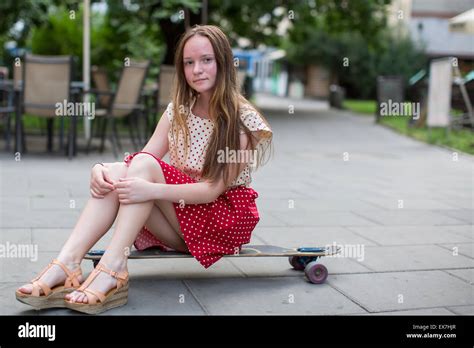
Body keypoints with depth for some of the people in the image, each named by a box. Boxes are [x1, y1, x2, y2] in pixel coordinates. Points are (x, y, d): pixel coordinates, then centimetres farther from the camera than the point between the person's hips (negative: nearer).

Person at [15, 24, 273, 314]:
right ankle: (66, 264, -35)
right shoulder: (177, 111, 6)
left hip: (227, 217, -5)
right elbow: (143, 161, -4)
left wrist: (151, 190, -35)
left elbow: (213, 189, -20)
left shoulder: (243, 119, -12)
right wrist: (102, 168, -26)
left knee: (143, 165, -28)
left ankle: (112, 269, -37)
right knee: (116, 174, -22)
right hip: (181, 218, 5)